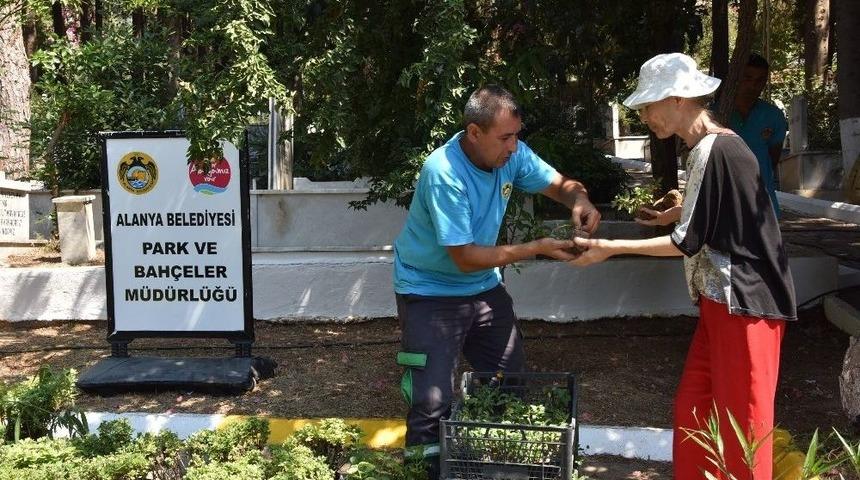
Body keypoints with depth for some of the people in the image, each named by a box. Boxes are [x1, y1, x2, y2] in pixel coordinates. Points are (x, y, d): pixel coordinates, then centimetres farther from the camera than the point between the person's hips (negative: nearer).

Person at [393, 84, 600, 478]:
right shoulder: (443, 173, -29)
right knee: (432, 400, -11)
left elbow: (559, 184, 4)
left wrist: (579, 200, -20)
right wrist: (536, 249, -28)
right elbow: (465, 258, -28)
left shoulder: (512, 154, -10)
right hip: (431, 292, -7)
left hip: (484, 287, 7)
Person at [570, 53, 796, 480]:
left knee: (740, 418, 1)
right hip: (723, 299, 10)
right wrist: (671, 213, 27)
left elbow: (687, 241, -18)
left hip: (745, 302, -10)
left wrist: (612, 248, -12)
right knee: (693, 408, 13)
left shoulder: (714, 152, -19)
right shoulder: (710, 148, 10)